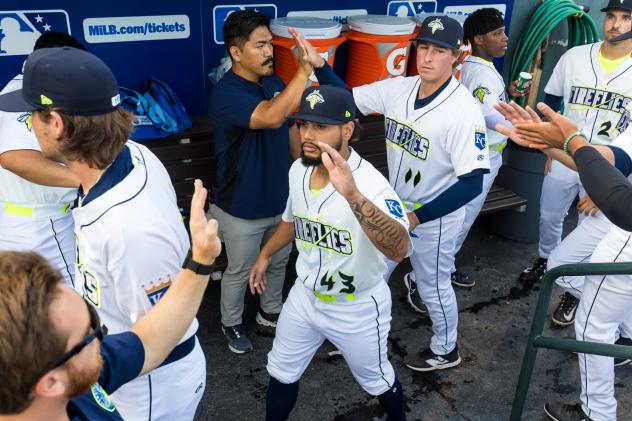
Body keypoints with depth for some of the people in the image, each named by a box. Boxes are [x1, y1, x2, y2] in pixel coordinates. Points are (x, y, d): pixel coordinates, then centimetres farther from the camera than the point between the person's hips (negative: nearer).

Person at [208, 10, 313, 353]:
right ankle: (231, 323, 41)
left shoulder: (275, 84, -1)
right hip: (243, 210, -6)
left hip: (282, 200, 7)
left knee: (278, 263, 24)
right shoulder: (226, 94, -26)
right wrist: (305, 70, -44)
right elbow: (271, 117, -43)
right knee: (239, 272, 15)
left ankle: (270, 312, 49)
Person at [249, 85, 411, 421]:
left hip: (357, 309, -5)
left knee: (375, 378, 22)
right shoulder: (298, 170, -8)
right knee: (281, 373, 21)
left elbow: (398, 250, -48)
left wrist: (352, 194, -60)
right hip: (305, 296, 5)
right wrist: (265, 254, 22)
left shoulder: (370, 182, -31)